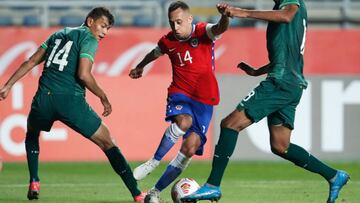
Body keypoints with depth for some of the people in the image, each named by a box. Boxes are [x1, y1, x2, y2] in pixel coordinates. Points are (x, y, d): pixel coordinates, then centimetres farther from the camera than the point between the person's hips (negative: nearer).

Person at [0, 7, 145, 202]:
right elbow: (83, 75, -13)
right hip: (71, 100, -5)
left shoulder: (59, 34, 21)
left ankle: (34, 183, 21)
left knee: (32, 133, 36)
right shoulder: (89, 39, 2)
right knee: (107, 142, 6)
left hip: (44, 98, 5)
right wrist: (103, 97, -1)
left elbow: (31, 62, 17)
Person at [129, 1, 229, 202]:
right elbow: (155, 53, 26)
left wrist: (225, 16, -55)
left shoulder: (202, 32, -8)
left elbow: (220, 28, -31)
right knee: (184, 121, -34)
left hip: (204, 99, -1)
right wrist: (141, 66, 45)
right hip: (180, 93, 1)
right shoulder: (168, 41, 2)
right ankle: (153, 162, -20)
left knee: (191, 148, -11)